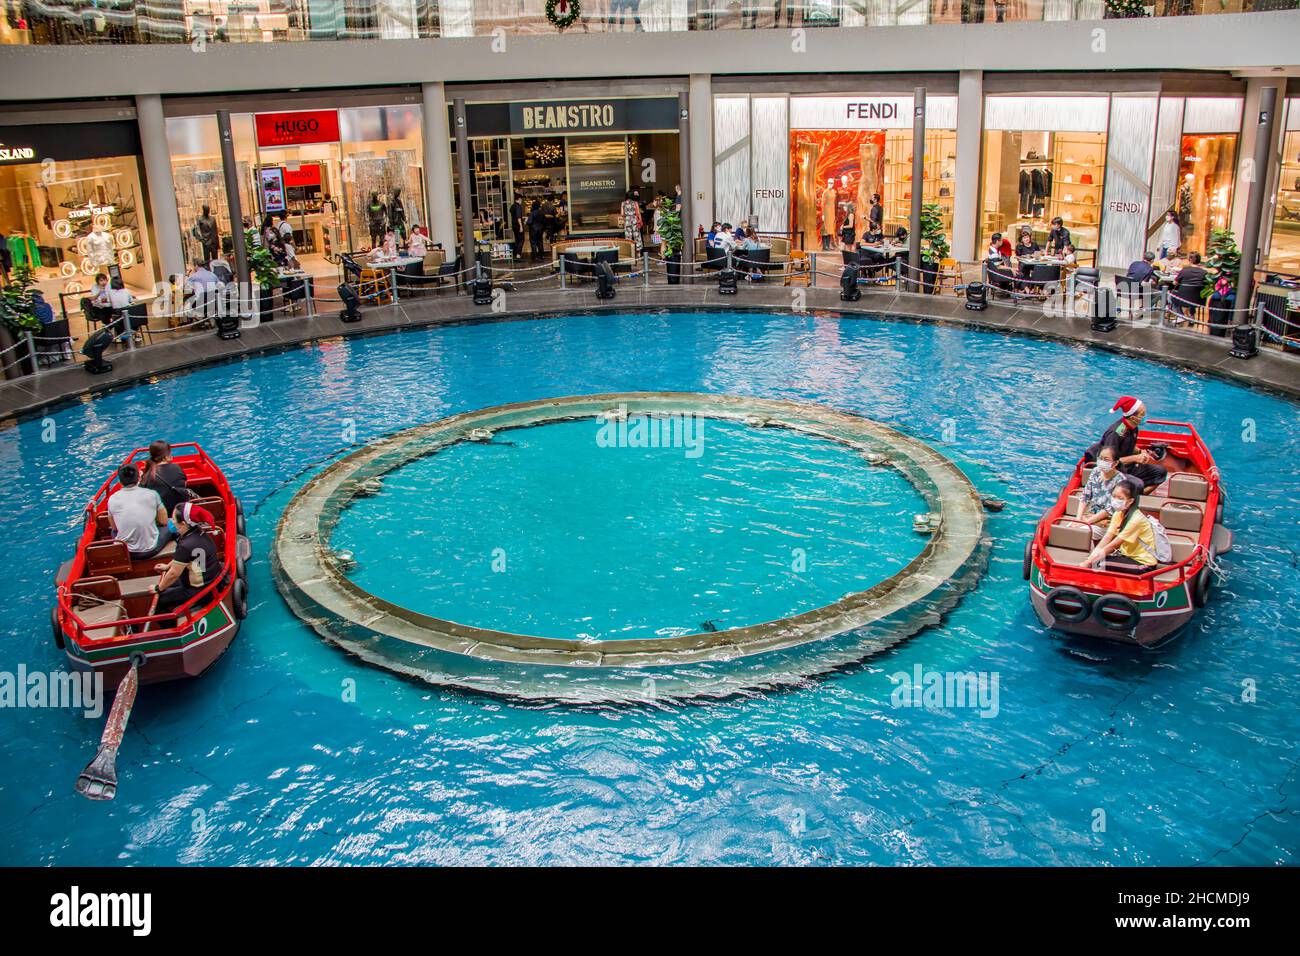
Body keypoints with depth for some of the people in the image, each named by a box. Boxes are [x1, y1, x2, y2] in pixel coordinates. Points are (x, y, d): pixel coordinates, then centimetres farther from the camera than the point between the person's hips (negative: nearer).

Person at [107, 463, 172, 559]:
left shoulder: (112, 499, -5)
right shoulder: (152, 494, -9)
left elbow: (114, 528, 8)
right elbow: (164, 522, 2)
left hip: (124, 553, 2)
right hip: (150, 550, -2)